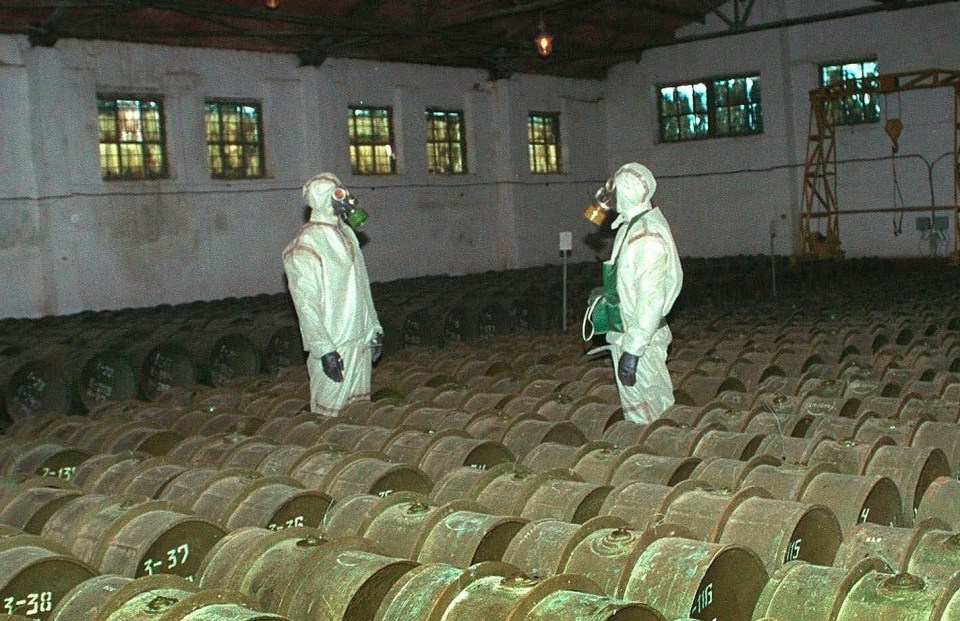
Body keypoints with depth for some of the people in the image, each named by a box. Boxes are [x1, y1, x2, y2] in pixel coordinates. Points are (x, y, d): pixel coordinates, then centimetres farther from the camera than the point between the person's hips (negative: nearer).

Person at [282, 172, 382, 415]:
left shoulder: (345, 233, 12)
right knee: (330, 413, -3)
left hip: (362, 340, 8)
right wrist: (324, 349, -21)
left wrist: (374, 328, 17)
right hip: (335, 346, -8)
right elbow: (306, 304, -17)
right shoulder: (306, 246, -14)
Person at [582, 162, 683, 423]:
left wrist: (631, 350, -27)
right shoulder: (631, 225, 9)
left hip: (639, 338, -9)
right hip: (627, 333, 9)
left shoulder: (648, 235, -22)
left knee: (642, 411, 0)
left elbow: (650, 298, -25)